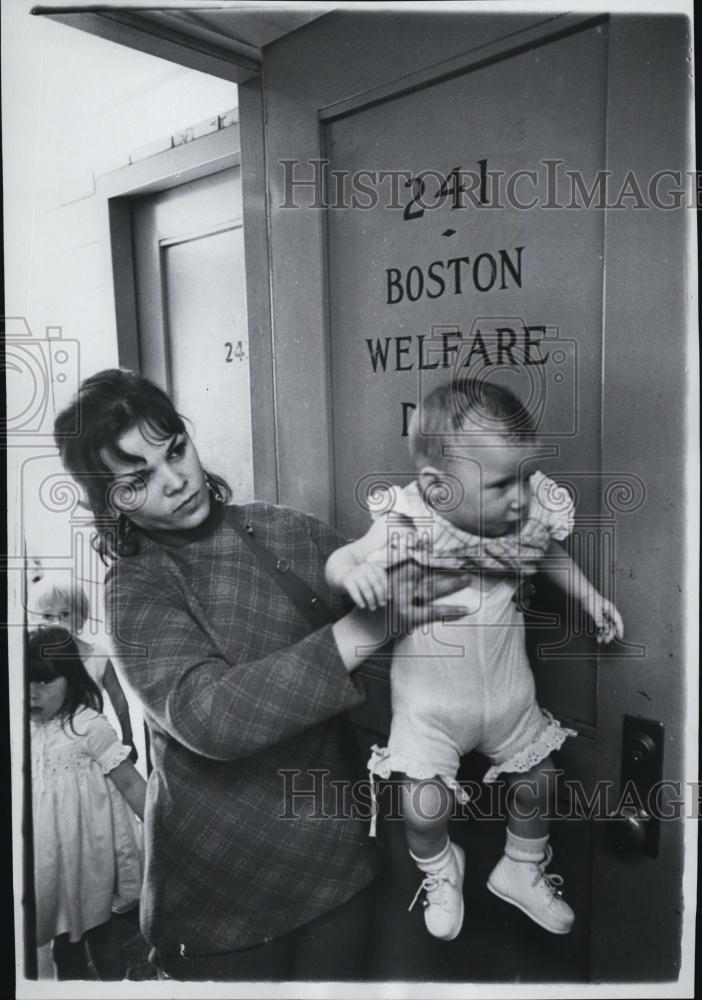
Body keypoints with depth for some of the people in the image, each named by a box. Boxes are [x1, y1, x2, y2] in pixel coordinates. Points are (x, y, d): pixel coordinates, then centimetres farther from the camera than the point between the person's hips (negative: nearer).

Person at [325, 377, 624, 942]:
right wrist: (355, 574, -41)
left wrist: (591, 598, 7)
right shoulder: (404, 529, -26)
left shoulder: (527, 517, -15)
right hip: (429, 705, -3)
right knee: (425, 809, -6)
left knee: (536, 784, 18)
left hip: (509, 695, 4)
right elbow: (338, 562, -19)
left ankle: (522, 872, 50)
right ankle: (440, 870, 33)